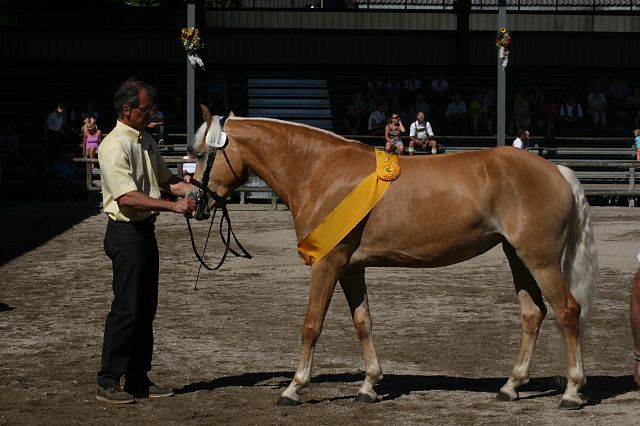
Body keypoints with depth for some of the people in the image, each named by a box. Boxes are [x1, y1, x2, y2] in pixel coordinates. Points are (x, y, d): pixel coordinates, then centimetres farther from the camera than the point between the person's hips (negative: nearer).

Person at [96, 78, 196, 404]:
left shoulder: (146, 141, 13)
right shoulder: (115, 146, -17)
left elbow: (165, 180, 23)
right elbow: (127, 196, -24)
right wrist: (173, 206, -26)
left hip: (146, 230, 9)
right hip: (126, 233, -9)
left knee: (146, 309, 12)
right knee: (126, 309, -7)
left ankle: (138, 380, 18)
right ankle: (108, 383, -1)